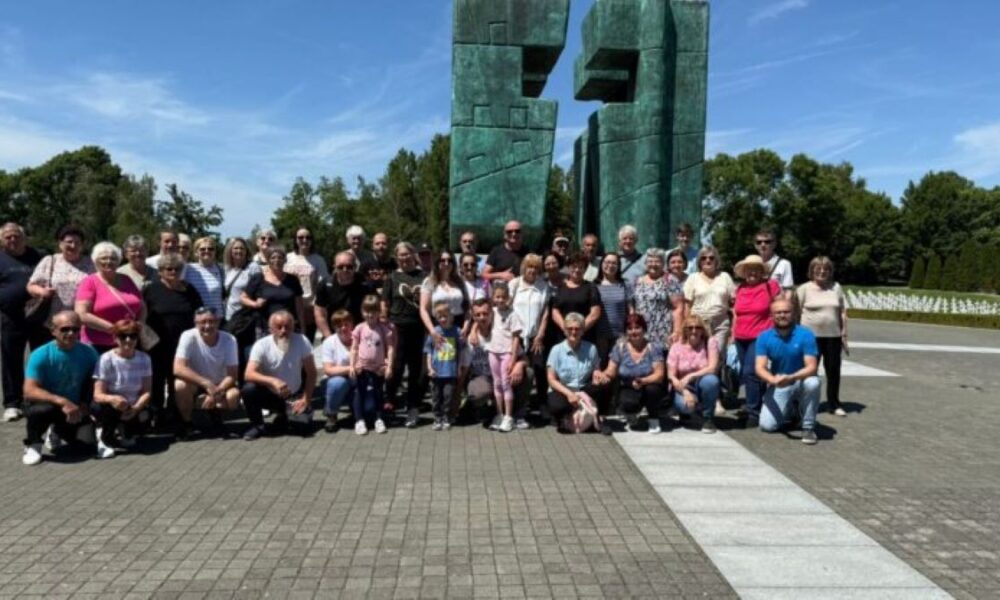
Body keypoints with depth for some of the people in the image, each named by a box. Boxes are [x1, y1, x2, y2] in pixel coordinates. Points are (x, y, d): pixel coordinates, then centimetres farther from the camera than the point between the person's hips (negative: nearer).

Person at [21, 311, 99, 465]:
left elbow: (93, 384, 1)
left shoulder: (88, 353, -9)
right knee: (42, 410, -38)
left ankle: (59, 431, 23)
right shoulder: (40, 355, -20)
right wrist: (61, 401, -40)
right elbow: (30, 391, -27)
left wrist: (83, 407, -15)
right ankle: (33, 444, -5)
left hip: (74, 408, 4)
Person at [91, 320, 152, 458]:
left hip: (134, 408, 2)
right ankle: (105, 438, -1)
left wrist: (135, 408, -28)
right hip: (112, 407, -2)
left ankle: (127, 432, 11)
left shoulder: (144, 358, -7)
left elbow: (147, 392, -8)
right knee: (98, 407, -35)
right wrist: (112, 399, -43)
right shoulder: (106, 359, -16)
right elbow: (98, 395, -20)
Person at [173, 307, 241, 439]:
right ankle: (186, 422, -4)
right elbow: (178, 368, -30)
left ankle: (216, 417, 5)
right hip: (196, 384, 0)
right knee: (180, 385, -33)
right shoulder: (189, 337, -20)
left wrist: (216, 393, -33)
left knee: (234, 396, -31)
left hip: (221, 385, 0)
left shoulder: (229, 340, -18)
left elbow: (232, 375, -17)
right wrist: (207, 384, -39)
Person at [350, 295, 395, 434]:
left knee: (377, 394, 12)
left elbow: (390, 348, -6)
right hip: (362, 367, 0)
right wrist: (352, 365, -6)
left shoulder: (385, 329, -6)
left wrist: (389, 366, -11)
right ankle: (359, 420, 15)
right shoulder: (360, 328, -4)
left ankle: (379, 419, 24)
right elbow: (354, 348, 0)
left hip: (379, 368, 0)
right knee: (361, 393, 8)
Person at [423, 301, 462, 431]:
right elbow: (428, 351, 2)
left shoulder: (457, 331, -2)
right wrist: (429, 368, -5)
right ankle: (437, 419, 21)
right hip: (436, 372, 1)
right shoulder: (434, 332, -2)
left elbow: (460, 351, 5)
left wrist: (459, 368, 3)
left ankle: (446, 419, 15)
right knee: (437, 397, 9)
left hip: (451, 372, -1)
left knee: (448, 396, 3)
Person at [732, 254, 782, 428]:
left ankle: (753, 413, -8)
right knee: (746, 374, 11)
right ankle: (760, 406, 25)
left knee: (750, 372, -15)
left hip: (761, 337, -6)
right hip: (741, 338, 6)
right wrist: (733, 334, 15)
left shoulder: (771, 286, -4)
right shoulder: (739, 288, 10)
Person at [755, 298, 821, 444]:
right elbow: (760, 368, -16)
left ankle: (808, 427, -15)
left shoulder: (805, 335, -14)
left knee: (812, 382, -37)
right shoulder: (764, 338, -9)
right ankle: (789, 410, 23)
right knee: (767, 425, -14)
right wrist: (773, 380, -39)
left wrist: (791, 378, -40)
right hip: (777, 386, 2)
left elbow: (811, 367, -20)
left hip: (801, 382, -1)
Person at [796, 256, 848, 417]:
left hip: (833, 336, 3)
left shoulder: (836, 287, 8)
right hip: (811, 336, -3)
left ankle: (833, 404, 20)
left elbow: (842, 312, 11)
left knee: (833, 369, 7)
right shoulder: (804, 289, -2)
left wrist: (844, 333, 6)